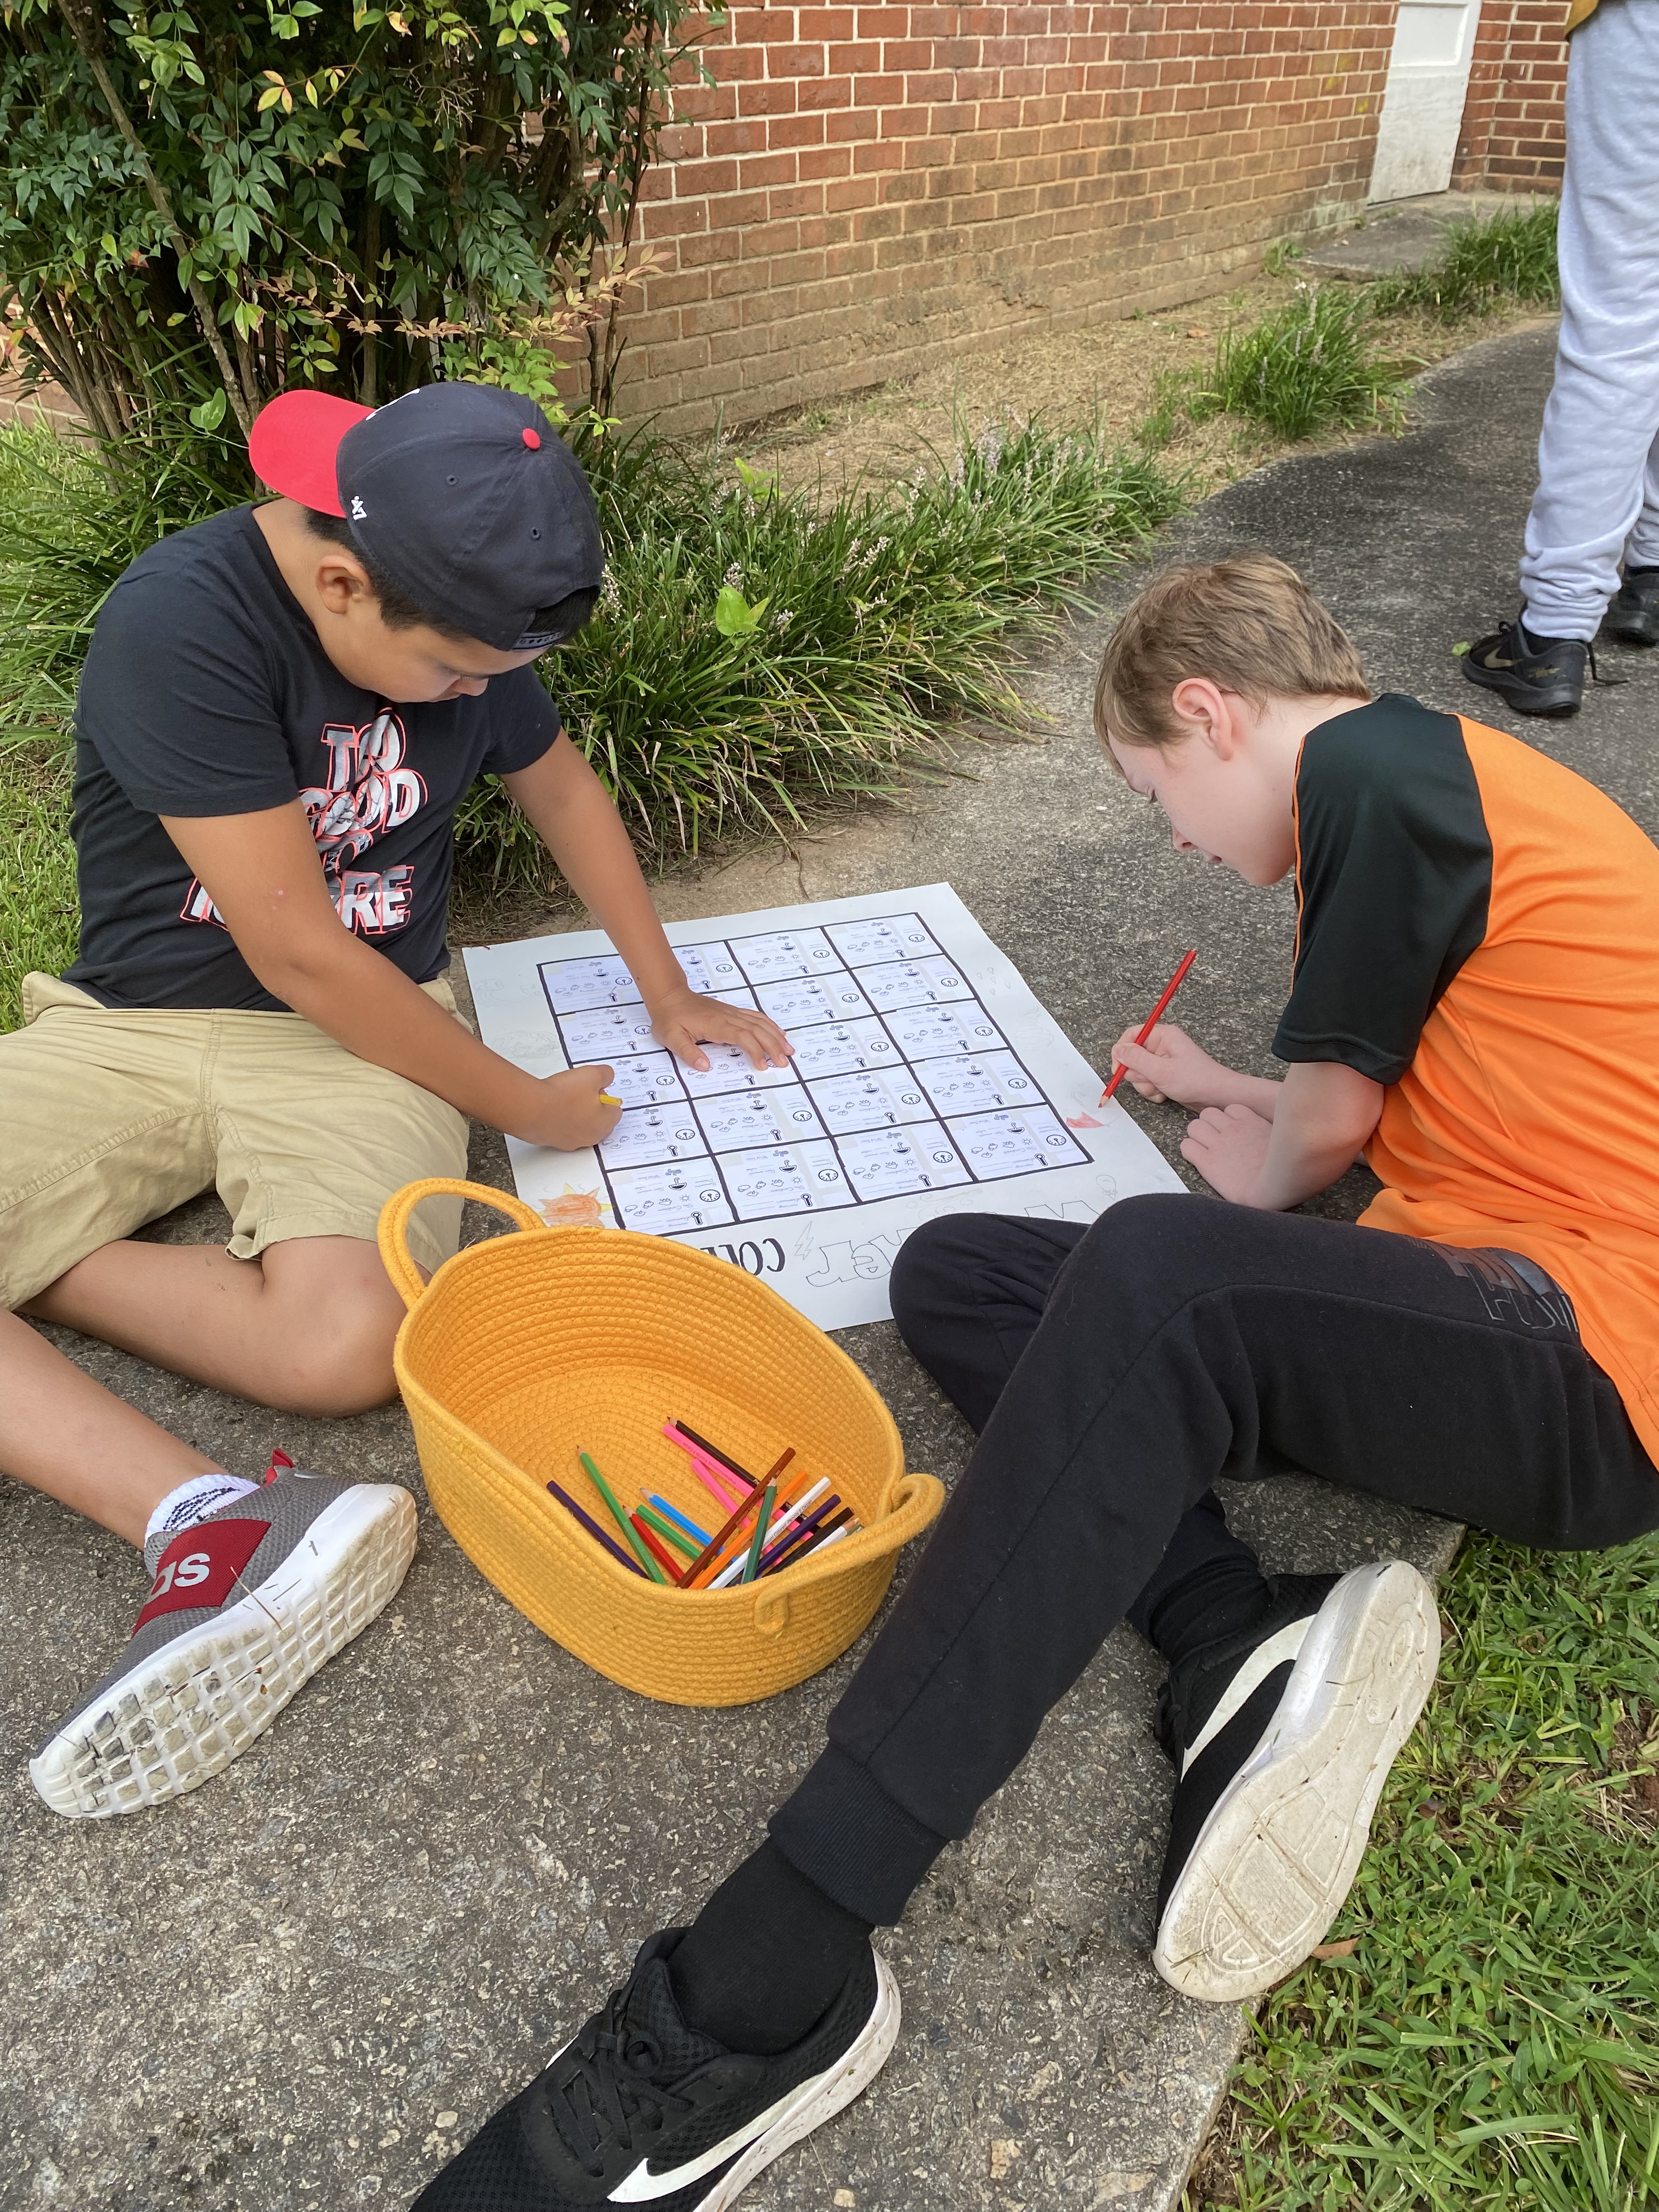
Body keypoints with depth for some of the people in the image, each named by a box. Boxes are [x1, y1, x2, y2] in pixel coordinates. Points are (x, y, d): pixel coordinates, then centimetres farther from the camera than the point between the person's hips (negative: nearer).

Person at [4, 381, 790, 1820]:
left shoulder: (455, 614, -2)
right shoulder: (183, 623, -21)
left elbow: (564, 791, 17)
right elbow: (297, 954, -21)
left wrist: (669, 994, 13)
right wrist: (521, 1105, -12)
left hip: (363, 1031, 2)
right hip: (136, 1028, -2)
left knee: (350, 1348, -29)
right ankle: (212, 1527, -28)